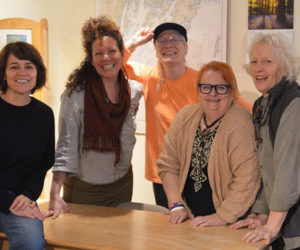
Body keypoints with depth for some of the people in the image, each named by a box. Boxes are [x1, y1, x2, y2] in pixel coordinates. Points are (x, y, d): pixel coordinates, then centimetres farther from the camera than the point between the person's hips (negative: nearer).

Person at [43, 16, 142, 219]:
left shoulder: (135, 91, -3)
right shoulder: (77, 93, -17)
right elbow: (66, 145, -20)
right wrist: (55, 194, -26)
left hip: (122, 185, 4)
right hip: (82, 188, -4)